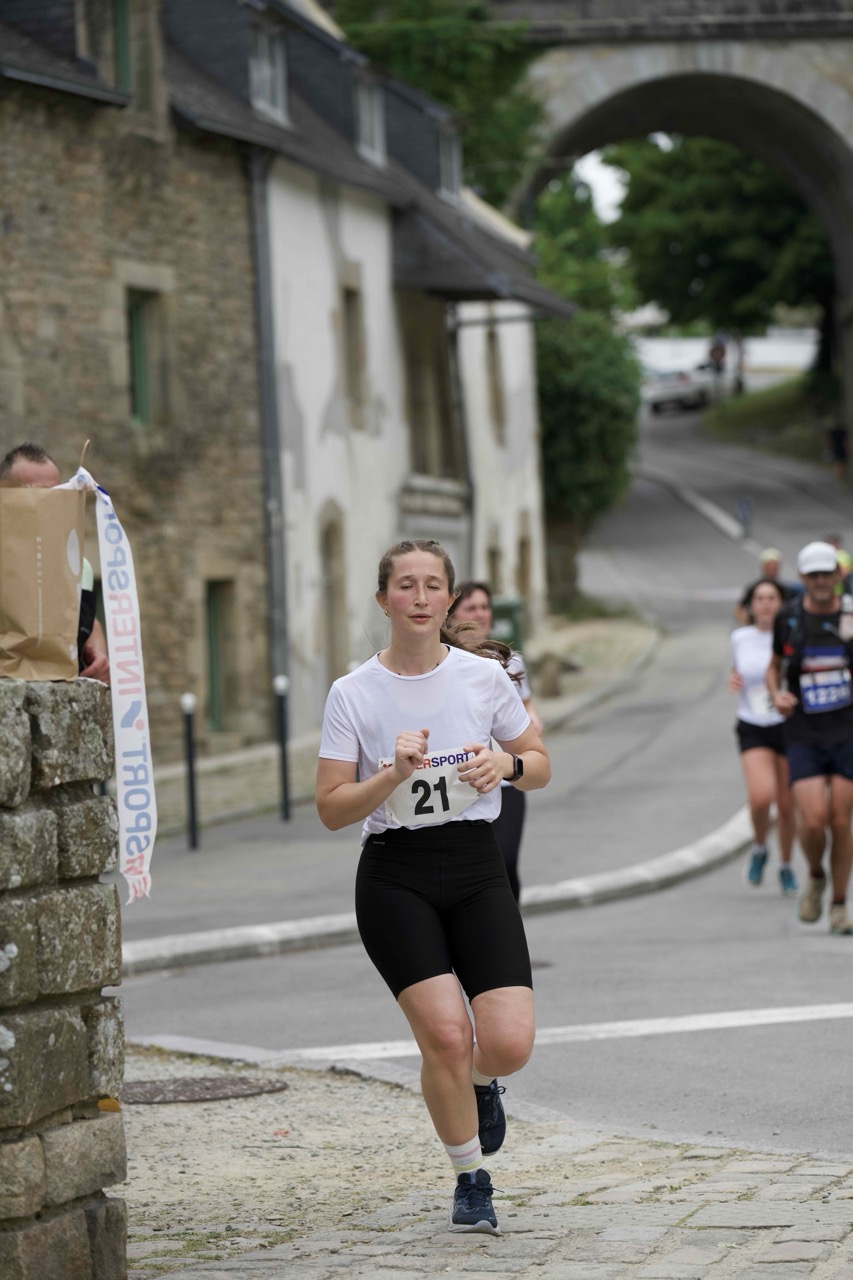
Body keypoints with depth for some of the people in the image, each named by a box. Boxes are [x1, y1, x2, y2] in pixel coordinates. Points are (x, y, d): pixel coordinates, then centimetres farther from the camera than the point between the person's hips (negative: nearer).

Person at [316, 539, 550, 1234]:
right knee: (445, 1034, -16)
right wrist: (393, 775, -19)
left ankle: (481, 1082, 27)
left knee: (509, 1042, -13)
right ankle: (471, 1182, 7)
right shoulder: (353, 694, -2)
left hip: (477, 870, 2)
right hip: (395, 877, -2)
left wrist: (505, 764, -8)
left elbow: (540, 765, 14)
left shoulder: (486, 676, 3)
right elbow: (332, 809, -3)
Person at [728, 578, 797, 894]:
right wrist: (733, 680, -4)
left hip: (788, 726, 0)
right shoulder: (740, 638, -1)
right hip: (753, 729, 1)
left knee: (786, 805, 7)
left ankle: (786, 866, 32)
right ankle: (759, 849, 9)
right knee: (761, 797, -21)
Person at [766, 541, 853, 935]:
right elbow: (775, 666, 15)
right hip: (804, 737, 0)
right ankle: (816, 876, 19)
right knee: (813, 822, -14)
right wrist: (777, 695, -5)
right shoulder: (787, 618, -1)